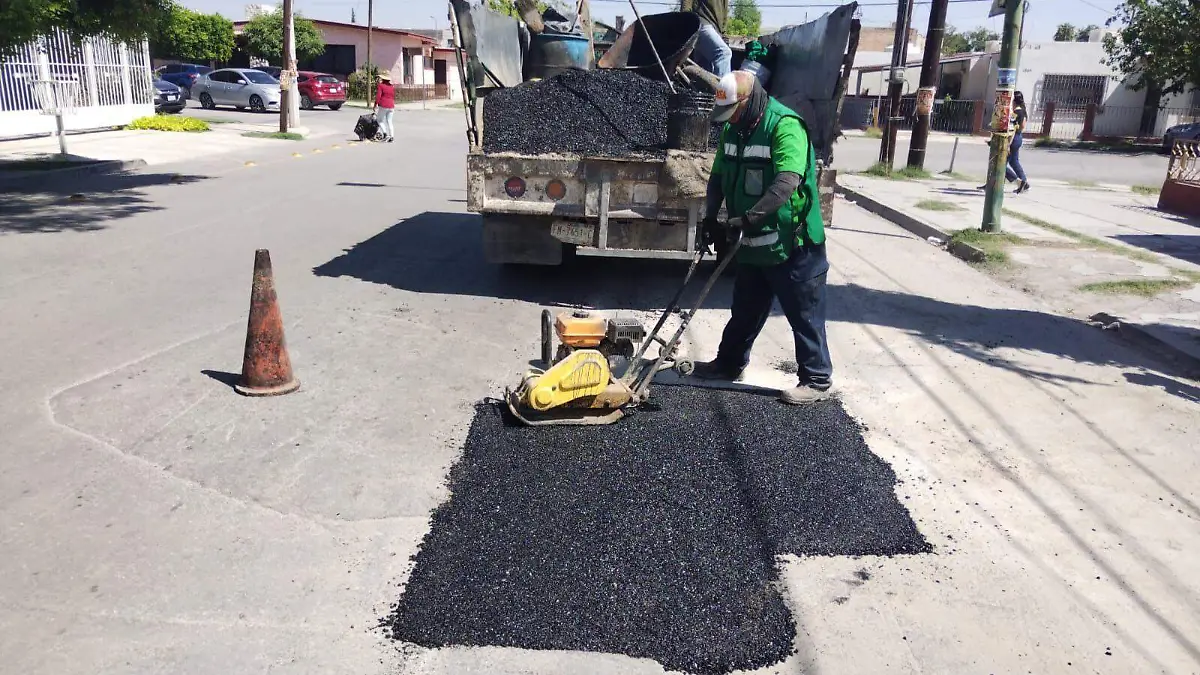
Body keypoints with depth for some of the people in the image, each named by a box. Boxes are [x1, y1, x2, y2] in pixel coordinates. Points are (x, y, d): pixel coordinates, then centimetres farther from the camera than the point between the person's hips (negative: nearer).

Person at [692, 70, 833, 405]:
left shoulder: (785, 126, -21)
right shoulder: (733, 129, 6)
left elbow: (787, 183, -33)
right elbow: (718, 178, 14)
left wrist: (748, 217, -38)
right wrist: (710, 217, 1)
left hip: (792, 243, -8)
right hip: (753, 242, 8)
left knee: (804, 315, 2)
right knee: (745, 310, 21)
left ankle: (817, 380, 12)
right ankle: (729, 362, 36)